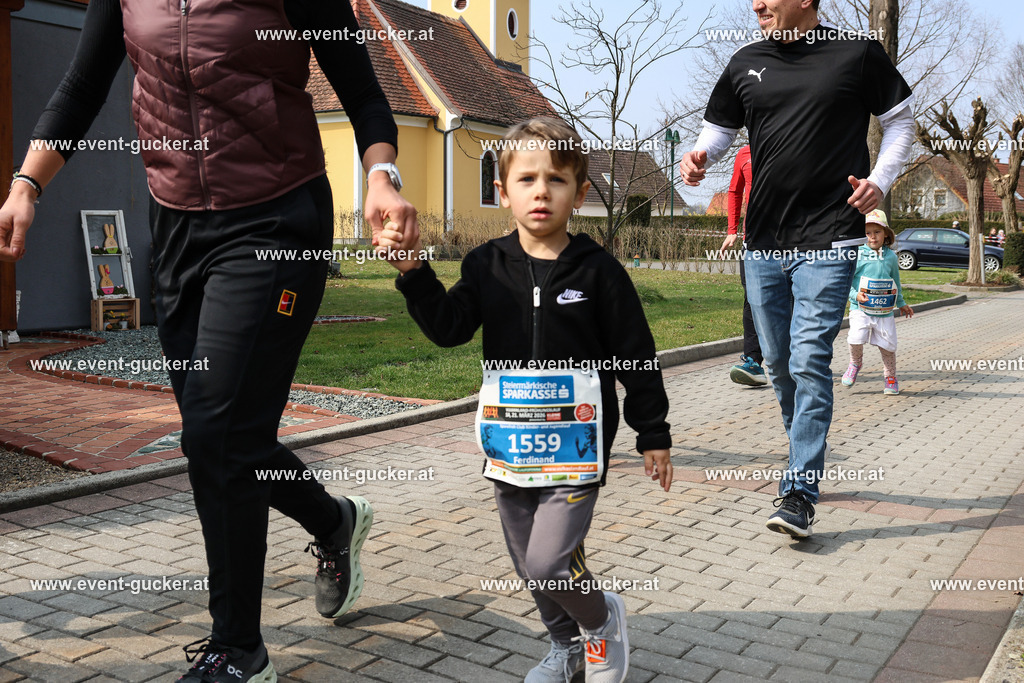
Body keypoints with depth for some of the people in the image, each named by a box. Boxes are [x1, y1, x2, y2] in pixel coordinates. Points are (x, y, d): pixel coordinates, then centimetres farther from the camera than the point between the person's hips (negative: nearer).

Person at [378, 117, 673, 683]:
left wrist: (654, 434, -1)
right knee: (527, 565, 15)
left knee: (548, 562, -10)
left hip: (576, 444, -4)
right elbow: (448, 327, -4)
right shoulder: (487, 266, 2)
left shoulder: (597, 270, -6)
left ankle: (602, 618, 21)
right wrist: (413, 274, -18)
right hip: (511, 441, 5)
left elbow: (636, 355, -3)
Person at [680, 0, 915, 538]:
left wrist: (880, 179, -5)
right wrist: (699, 157, -6)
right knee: (778, 363, 12)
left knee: (809, 360, -13)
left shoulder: (857, 52, 1)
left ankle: (799, 494, -8)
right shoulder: (745, 63, 10)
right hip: (763, 241, 5)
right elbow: (718, 128, 17)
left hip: (828, 239, -5)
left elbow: (900, 118, 10)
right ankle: (807, 460, 33)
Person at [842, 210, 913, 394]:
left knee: (887, 346, 4)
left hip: (885, 311, 3)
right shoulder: (857, 254, -5)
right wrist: (855, 295, -19)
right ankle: (855, 364, 11)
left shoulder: (891, 256, 5)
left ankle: (891, 378, 27)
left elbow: (896, 282, 20)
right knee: (856, 339, -21)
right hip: (861, 309, -3)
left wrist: (901, 303, 28)